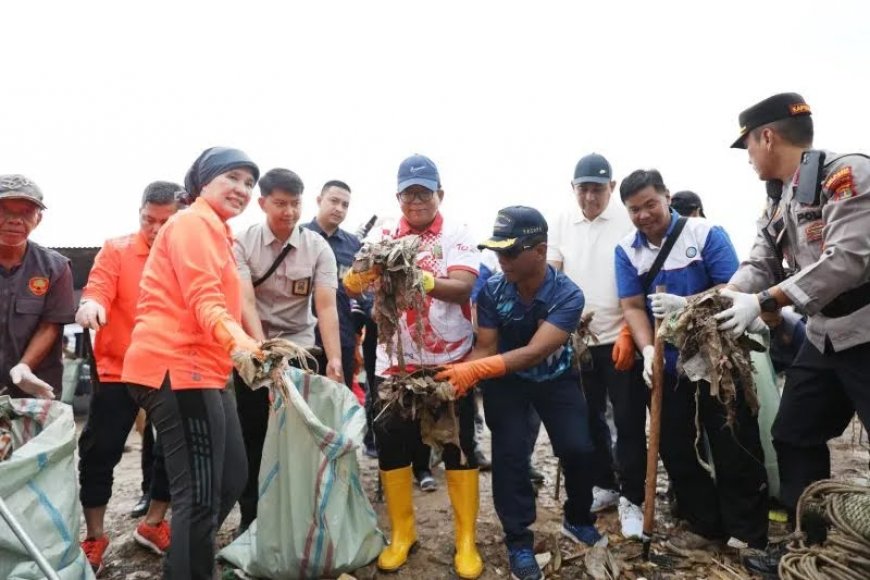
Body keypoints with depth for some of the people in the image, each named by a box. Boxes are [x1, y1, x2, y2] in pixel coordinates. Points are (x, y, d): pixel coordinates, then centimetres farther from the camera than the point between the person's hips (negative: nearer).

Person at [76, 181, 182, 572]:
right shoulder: (116, 251, -3)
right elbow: (98, 288, -17)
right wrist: (90, 303, -39)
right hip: (119, 371, -2)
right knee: (99, 453, 3)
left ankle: (153, 524, 33)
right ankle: (94, 538, 22)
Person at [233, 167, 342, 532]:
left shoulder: (318, 248, -7)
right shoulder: (243, 243, -7)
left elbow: (326, 306, -15)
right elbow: (245, 301, -17)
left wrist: (334, 358, -28)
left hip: (300, 348, 0)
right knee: (251, 436, 5)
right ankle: (250, 518, 23)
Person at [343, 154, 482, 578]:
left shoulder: (456, 234, -5)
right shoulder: (384, 235, 2)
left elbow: (463, 287, -21)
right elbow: (352, 285, -11)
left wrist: (423, 280, -40)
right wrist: (363, 271, -34)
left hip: (451, 362, -2)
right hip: (395, 363, 3)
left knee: (459, 449, 6)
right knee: (391, 447, 9)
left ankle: (466, 541, 20)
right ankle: (401, 534, 29)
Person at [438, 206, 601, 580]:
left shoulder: (567, 295, -27)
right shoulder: (492, 290, -19)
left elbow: (535, 352, -37)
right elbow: (486, 347, -16)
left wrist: (474, 370, -49)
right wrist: (459, 374, -37)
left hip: (555, 379, -1)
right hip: (506, 381, 1)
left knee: (578, 449, -11)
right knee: (509, 452, -10)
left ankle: (577, 521, 20)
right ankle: (518, 541, 10)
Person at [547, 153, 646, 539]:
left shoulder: (628, 220, -8)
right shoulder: (562, 222, 5)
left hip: (620, 337, -4)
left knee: (629, 421, 2)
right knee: (589, 417, 15)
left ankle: (631, 499, 16)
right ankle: (605, 486, 31)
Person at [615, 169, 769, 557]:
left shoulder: (706, 233, -9)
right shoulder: (626, 250, 1)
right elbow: (632, 306, -4)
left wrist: (686, 304, -29)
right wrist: (648, 350, -20)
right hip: (668, 366, 4)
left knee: (734, 447, 4)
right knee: (676, 450, 10)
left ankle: (748, 532, 20)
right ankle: (704, 525, 26)